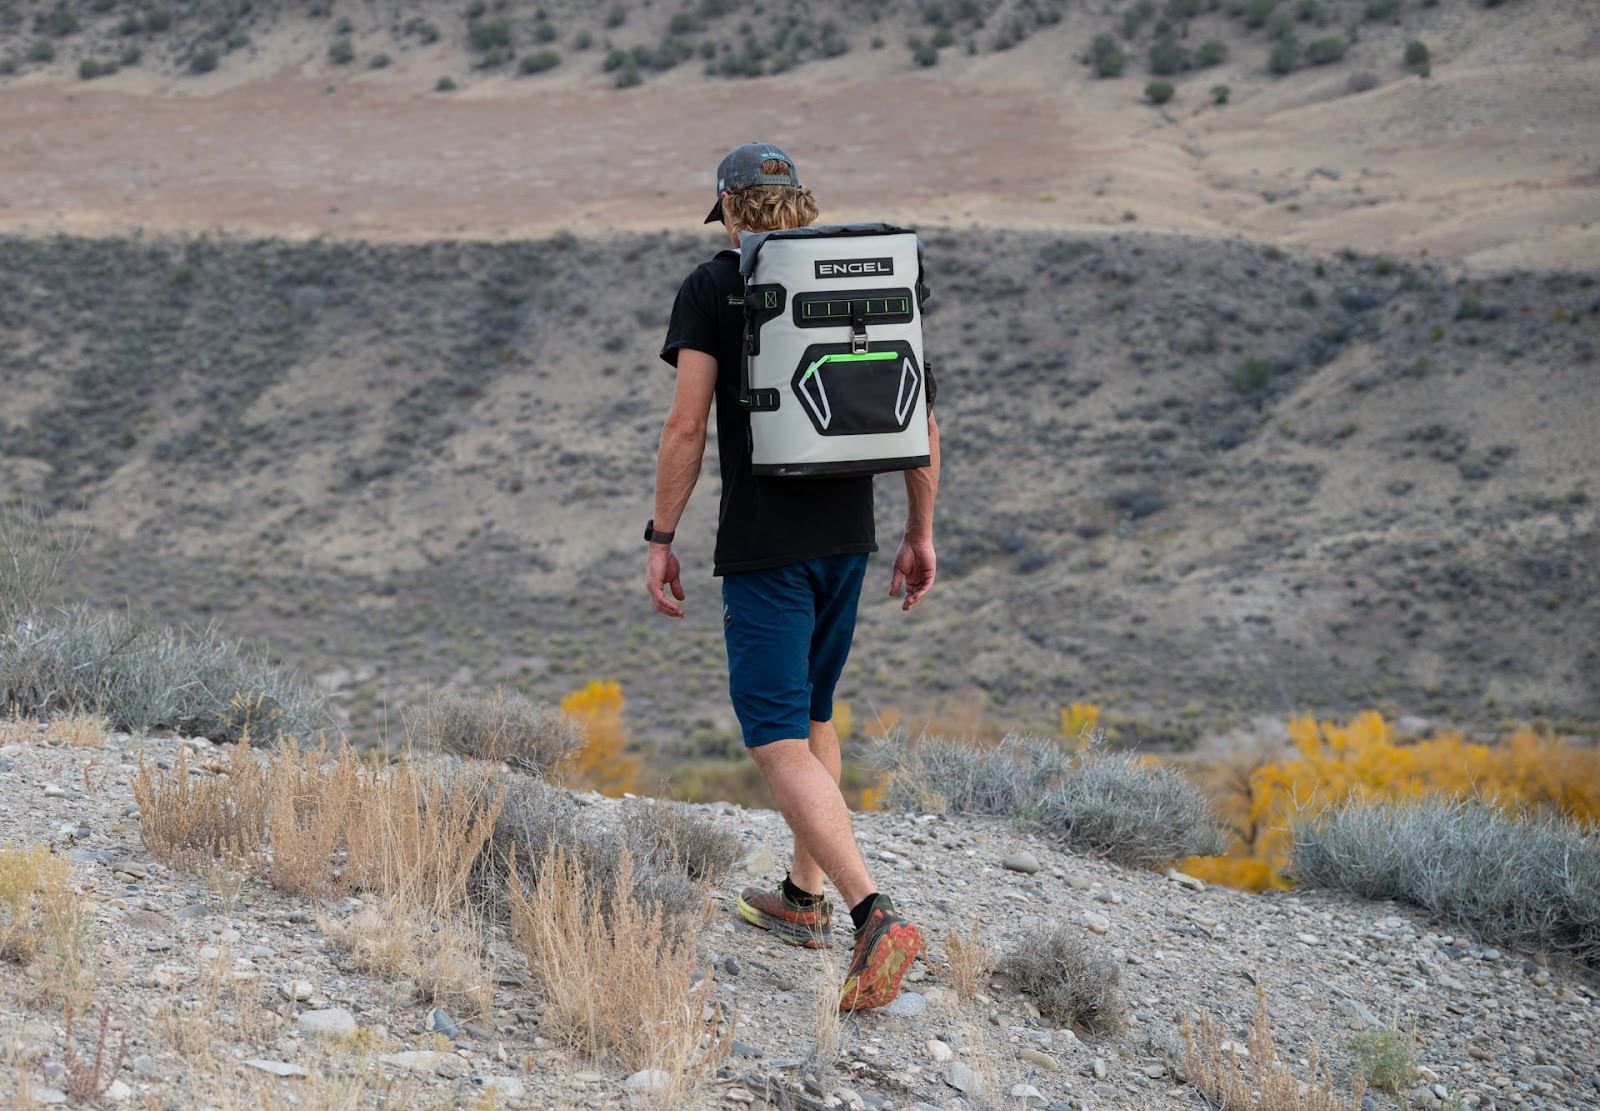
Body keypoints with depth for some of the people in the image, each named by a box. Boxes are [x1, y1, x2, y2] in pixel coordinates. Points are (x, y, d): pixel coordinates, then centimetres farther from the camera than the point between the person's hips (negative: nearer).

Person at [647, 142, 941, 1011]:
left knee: (779, 743, -7)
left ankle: (877, 916, -22)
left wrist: (661, 539, -2)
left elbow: (685, 427, -11)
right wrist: (920, 534, 14)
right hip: (846, 536, 6)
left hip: (764, 546, -6)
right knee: (812, 714, 23)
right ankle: (804, 897, 33)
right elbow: (920, 420, 6)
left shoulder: (713, 287, -5)